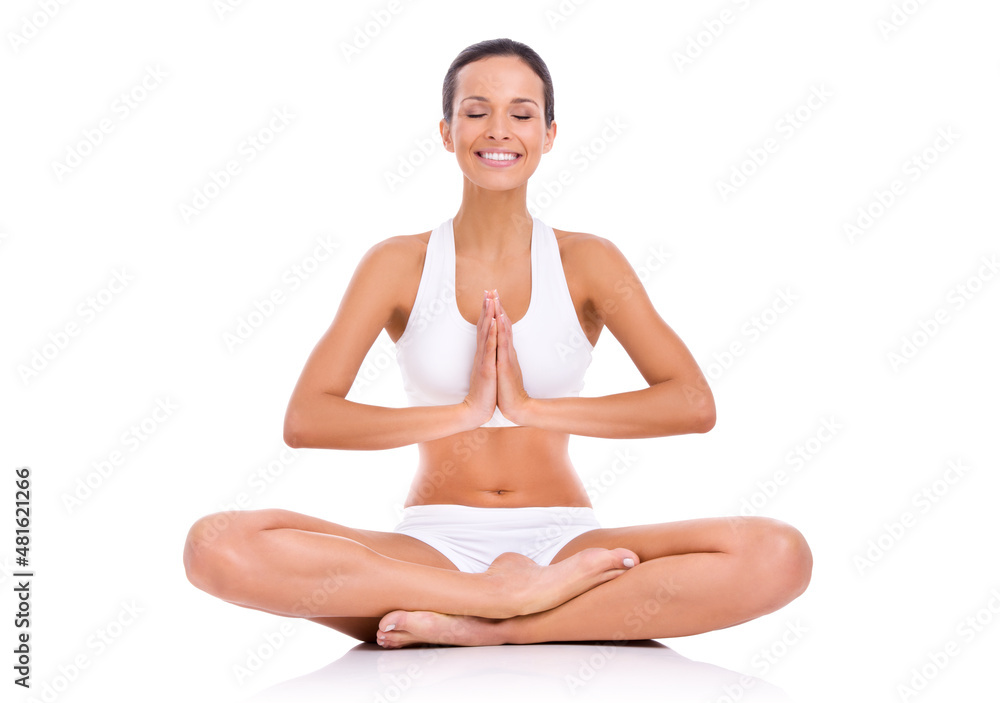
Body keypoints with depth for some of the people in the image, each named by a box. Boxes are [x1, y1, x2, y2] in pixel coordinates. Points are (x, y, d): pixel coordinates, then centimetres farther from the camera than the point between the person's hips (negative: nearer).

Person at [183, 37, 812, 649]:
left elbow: (694, 404, -7)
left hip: (564, 541, 1)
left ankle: (485, 625, -24)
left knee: (780, 555, -27)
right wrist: (464, 412, -14)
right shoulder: (397, 264, 4)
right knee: (218, 545, -28)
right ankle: (511, 595, -25)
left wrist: (534, 408, -14)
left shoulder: (587, 262, 5)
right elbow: (305, 420, -6)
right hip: (434, 545, 0)